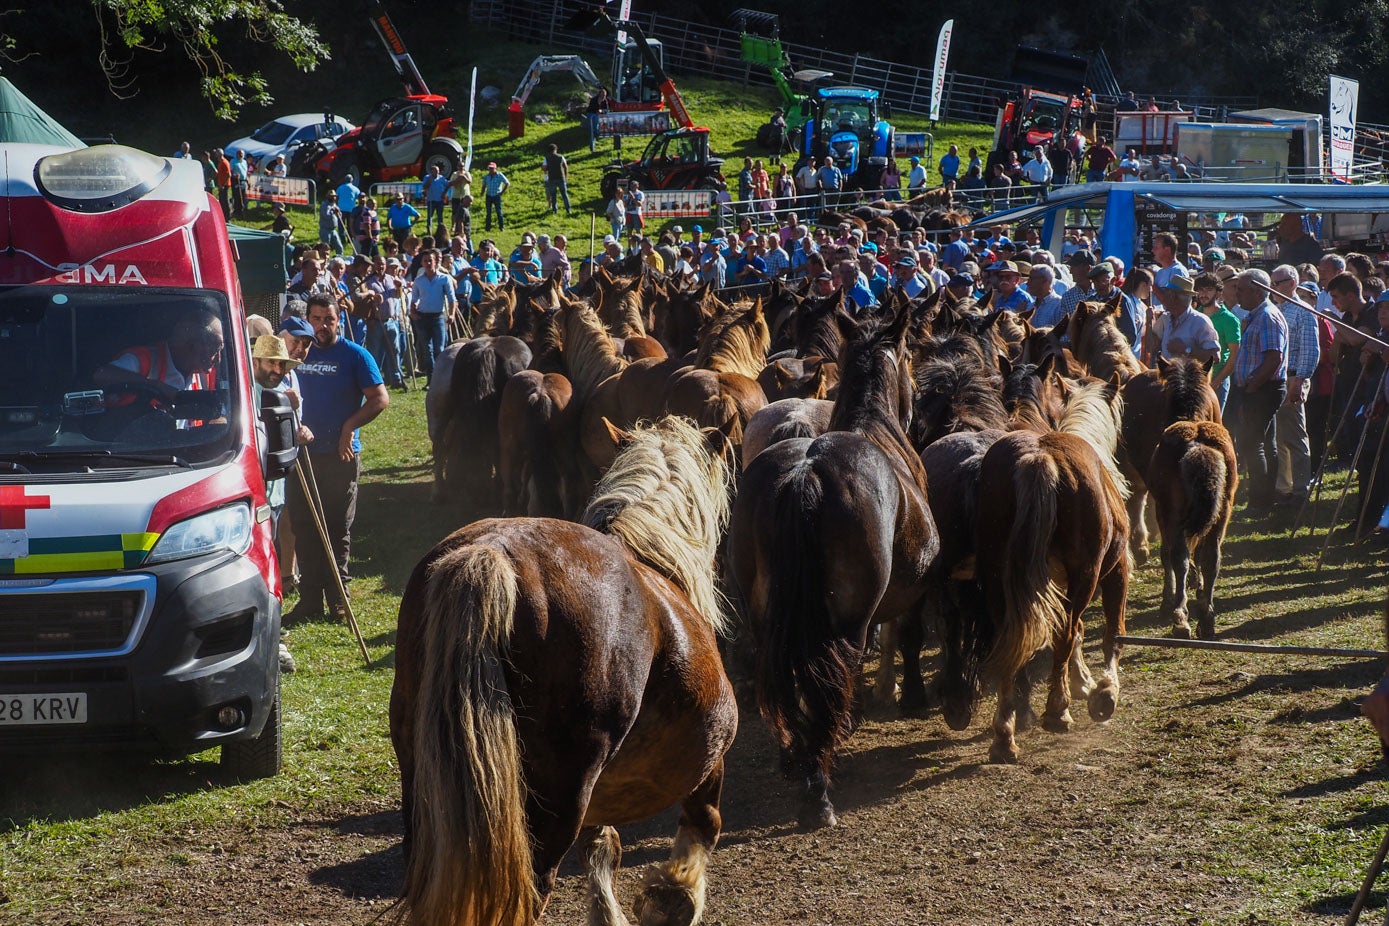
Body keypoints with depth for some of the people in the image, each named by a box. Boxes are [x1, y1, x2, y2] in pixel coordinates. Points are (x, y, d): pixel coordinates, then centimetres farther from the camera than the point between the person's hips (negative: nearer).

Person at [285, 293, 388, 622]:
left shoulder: (354, 355, -2)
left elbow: (380, 398, -5)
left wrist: (349, 427, -13)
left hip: (341, 455, -4)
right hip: (304, 453, 4)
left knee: (338, 529, 3)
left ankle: (337, 597, 11)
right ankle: (310, 598, 11)